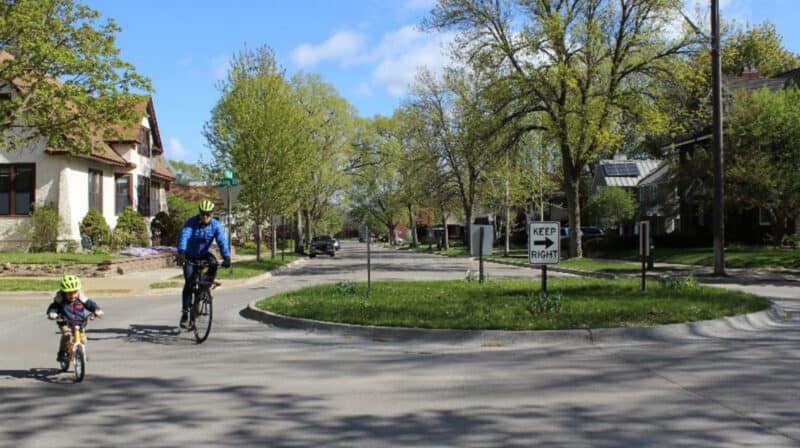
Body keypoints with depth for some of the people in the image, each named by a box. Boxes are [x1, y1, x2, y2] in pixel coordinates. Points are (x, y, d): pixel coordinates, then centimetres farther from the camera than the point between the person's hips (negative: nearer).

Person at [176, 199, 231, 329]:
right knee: (188, 283, -13)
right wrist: (181, 254, -53)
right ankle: (185, 313, -5)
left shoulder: (216, 225, -16)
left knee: (213, 263, -32)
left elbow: (222, 241, -26)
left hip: (204, 254, 2)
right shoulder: (191, 222, -22)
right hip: (190, 256, -1)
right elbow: (184, 237, -36)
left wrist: (227, 258, -43)